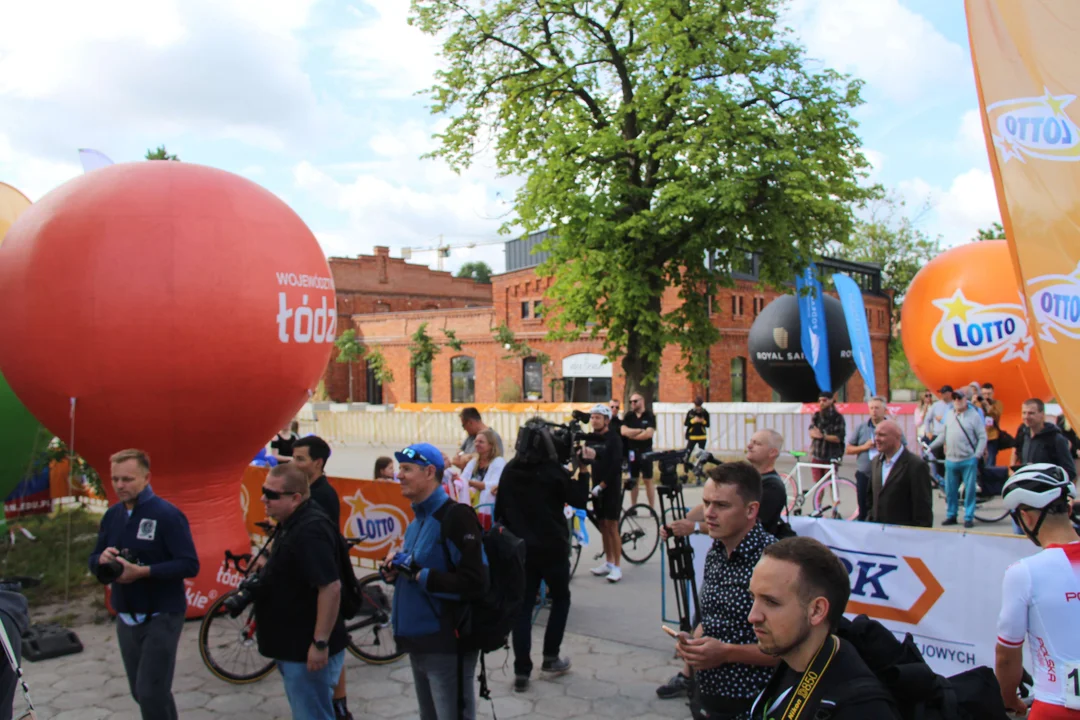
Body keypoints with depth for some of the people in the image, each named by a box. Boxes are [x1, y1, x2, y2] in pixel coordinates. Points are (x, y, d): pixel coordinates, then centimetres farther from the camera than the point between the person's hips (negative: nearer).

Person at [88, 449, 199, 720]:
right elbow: (93, 561, 11)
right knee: (141, 693, 15)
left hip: (160, 618, -7)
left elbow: (190, 565, -20)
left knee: (151, 694, -7)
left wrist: (142, 571, -27)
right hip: (125, 618, 7)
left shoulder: (167, 514, -15)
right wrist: (102, 559, -12)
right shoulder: (112, 515, 6)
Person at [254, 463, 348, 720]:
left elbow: (330, 587, -29)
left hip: (307, 649, -10)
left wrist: (320, 643, -27)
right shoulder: (291, 523, 6)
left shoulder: (310, 530, -25)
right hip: (292, 646, 10)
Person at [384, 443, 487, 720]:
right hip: (419, 638, 9)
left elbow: (474, 582, -25)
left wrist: (422, 576, -22)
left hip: (447, 643, -9)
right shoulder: (417, 519, 12)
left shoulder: (456, 516, -18)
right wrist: (395, 569, 3)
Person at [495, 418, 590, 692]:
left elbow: (500, 510, 6)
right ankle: (550, 659, 18)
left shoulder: (509, 471, 2)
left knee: (522, 606, 7)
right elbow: (580, 500, -7)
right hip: (552, 548, -3)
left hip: (520, 548, 3)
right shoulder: (553, 470, -11)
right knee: (560, 598, 17)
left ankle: (521, 671, 4)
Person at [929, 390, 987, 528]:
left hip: (969, 461, -4)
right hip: (951, 460, 4)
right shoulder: (949, 414, 10)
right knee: (950, 490, 9)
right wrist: (930, 446, 12)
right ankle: (951, 516, 19)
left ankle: (969, 518, 10)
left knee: (970, 490, 1)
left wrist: (977, 455, -13)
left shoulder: (974, 415, -3)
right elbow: (943, 435, 17)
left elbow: (982, 437, -5)